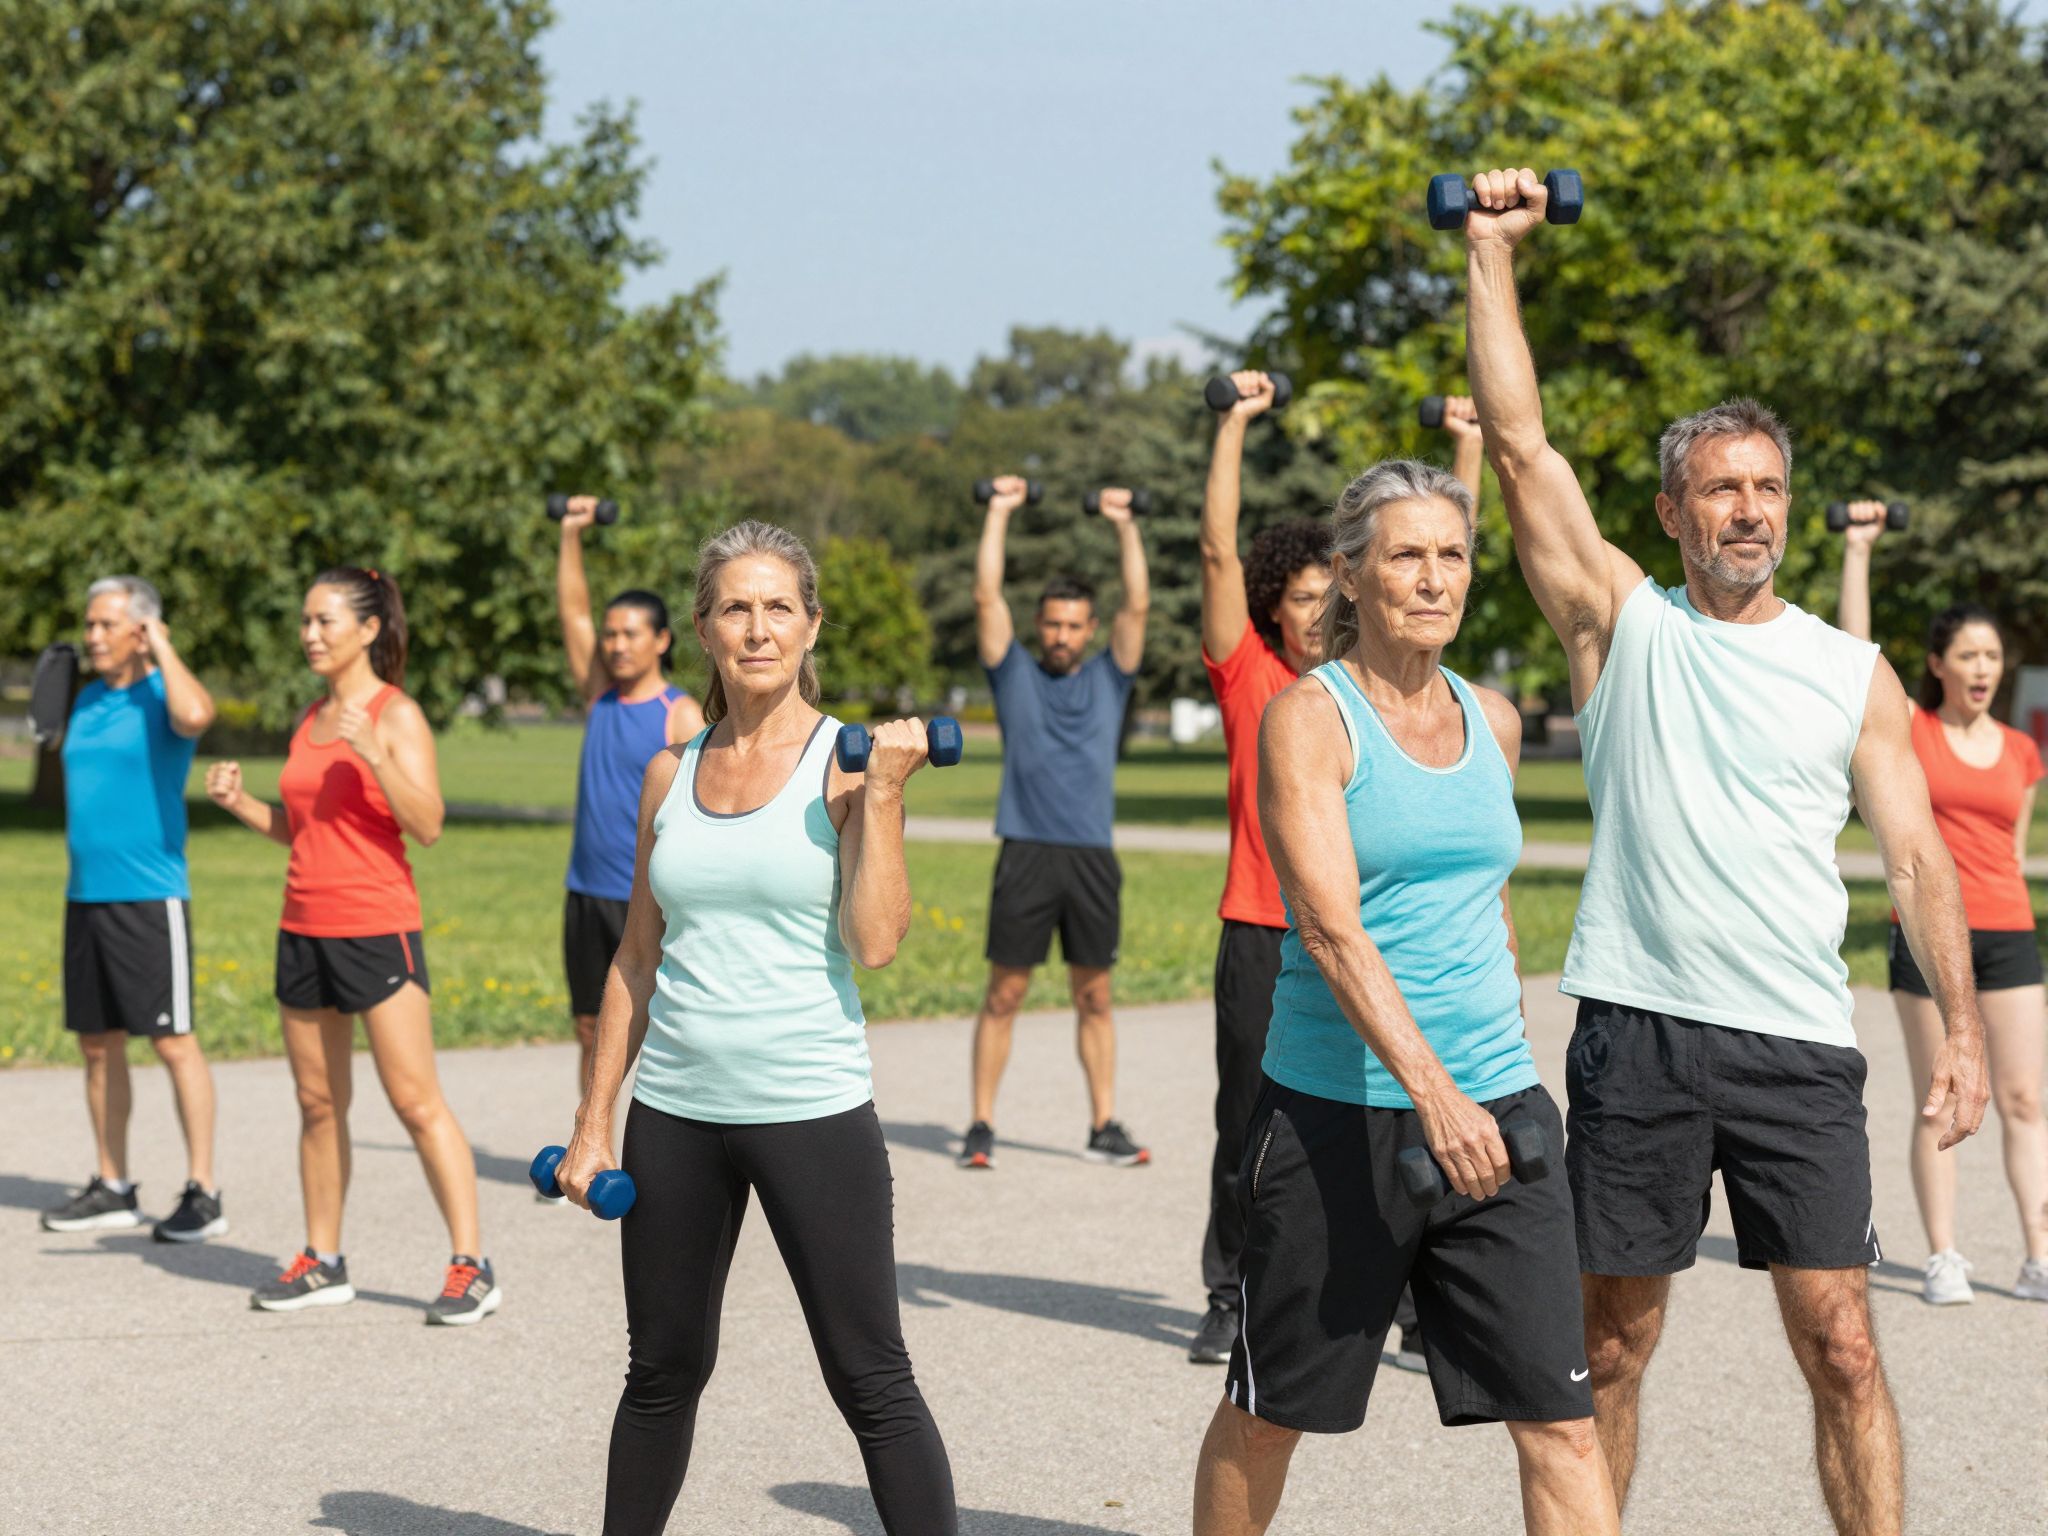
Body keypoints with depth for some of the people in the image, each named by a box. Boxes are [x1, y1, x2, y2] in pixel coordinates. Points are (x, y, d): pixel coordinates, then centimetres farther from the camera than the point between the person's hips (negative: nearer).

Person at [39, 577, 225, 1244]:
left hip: (149, 895, -8)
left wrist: (163, 647, -19)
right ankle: (112, 1189, 19)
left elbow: (194, 716, -32)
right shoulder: (88, 699, 16)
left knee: (173, 1041, -6)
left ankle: (203, 1195, -2)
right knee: (99, 1043, 10)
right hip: (85, 894, 8)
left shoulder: (163, 694, -6)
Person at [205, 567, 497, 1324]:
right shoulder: (310, 720, 13)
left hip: (377, 929, -7)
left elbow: (427, 826, -17)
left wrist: (373, 752, -26)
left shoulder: (398, 715, -8)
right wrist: (238, 800, 5)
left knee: (416, 1100, -8)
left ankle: (472, 1268, -5)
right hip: (305, 928, 7)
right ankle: (323, 1263, 20)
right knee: (318, 1102, 11)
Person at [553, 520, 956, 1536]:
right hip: (676, 1110, 4)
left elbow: (876, 943, -15)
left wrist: (884, 795, -18)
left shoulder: (848, 762, -4)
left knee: (871, 1381, -4)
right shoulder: (672, 775, 8)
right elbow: (637, 959, 13)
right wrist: (593, 1125, 10)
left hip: (811, 1110, -4)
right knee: (663, 1373, 14)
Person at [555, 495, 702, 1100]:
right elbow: (573, 612, 7)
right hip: (587, 893, 6)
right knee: (591, 1028, 11)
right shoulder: (600, 696, 9)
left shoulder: (681, 716, -7)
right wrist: (571, 534, -2)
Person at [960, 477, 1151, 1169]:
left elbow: (1138, 604, 4)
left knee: (1094, 997, 8)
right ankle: (981, 1126, 4)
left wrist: (1125, 524, 2)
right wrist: (999, 513, 1)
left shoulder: (1109, 677, 12)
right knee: (1004, 993, 0)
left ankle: (1104, 1129, 12)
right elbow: (987, 597, 1)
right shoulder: (1014, 673, 7)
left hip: (1092, 858, 2)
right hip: (1027, 854, -2)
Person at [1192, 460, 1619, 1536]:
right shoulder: (1308, 717, -7)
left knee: (1559, 1418, -4)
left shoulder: (1493, 721, 10)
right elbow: (1331, 927, -18)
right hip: (1338, 1112, -4)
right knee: (1268, 1411, 10)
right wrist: (1432, 1092, -29)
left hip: (1494, 1109, 4)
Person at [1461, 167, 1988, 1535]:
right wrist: (1493, 252, -2)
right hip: (1638, 1035, 0)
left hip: (1798, 1046, 0)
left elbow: (1917, 857, 6)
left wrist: (1963, 1026, -5)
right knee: (1612, 1344, 7)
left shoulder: (1852, 674, 8)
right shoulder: (1623, 625, 6)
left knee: (1841, 1344, -3)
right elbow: (1521, 442, 0)